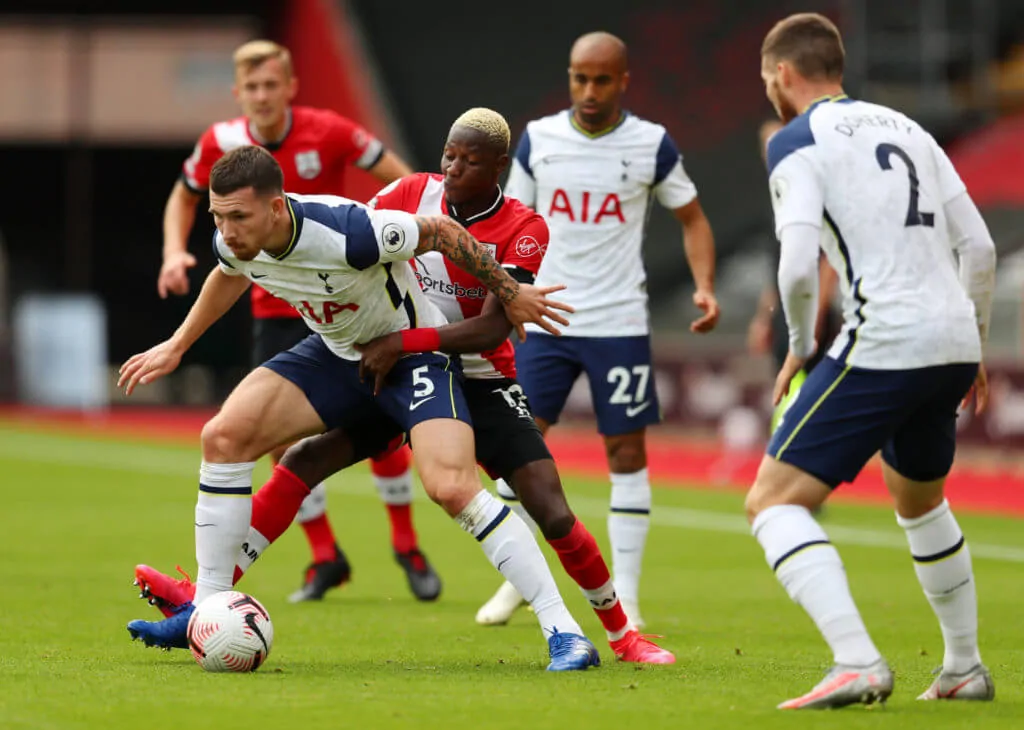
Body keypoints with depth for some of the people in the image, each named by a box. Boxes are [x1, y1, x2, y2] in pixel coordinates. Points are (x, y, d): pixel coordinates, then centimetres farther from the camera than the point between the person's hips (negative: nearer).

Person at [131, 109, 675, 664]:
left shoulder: (524, 230, -16)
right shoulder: (414, 193, -7)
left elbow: (493, 329, -25)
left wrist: (403, 342, -32)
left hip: (480, 382, -3)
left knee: (552, 514, -14)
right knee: (301, 462, -12)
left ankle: (621, 634, 6)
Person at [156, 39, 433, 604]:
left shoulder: (328, 132, -15)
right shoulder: (221, 144, -7)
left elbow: (402, 179, -7)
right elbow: (184, 197, 12)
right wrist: (174, 251, -5)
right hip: (276, 309, 2)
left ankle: (406, 545, 16)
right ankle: (325, 558, 10)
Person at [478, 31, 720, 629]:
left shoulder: (651, 144, -3)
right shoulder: (538, 138, 3)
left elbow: (692, 219, 7)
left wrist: (705, 287, -8)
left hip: (620, 324, -2)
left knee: (627, 449, -1)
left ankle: (625, 595, 7)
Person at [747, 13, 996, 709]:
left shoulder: (797, 143, -2)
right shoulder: (906, 129, 18)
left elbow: (798, 267, -15)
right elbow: (979, 247, 16)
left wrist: (801, 348, 2)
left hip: (883, 342, -7)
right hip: (954, 340, 8)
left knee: (774, 501, -3)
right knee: (920, 501, 30)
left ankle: (857, 663, -19)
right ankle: (966, 668, 34)